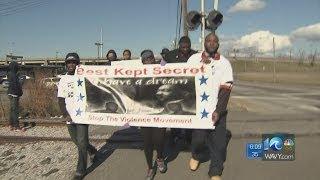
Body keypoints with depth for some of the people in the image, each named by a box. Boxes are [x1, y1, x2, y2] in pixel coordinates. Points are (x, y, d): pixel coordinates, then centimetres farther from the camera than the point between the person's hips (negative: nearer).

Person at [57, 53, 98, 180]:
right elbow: (61, 99, 6)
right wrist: (65, 115, -5)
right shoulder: (63, 80, 8)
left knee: (81, 143, -3)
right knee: (76, 141, 16)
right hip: (70, 117, 5)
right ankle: (92, 151, 43)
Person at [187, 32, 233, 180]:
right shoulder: (194, 59, 2)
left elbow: (226, 89, -4)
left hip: (217, 110, 1)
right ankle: (195, 156, 38)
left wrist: (218, 111, -13)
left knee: (218, 141, 2)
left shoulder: (224, 63, 1)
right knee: (199, 137, 1)